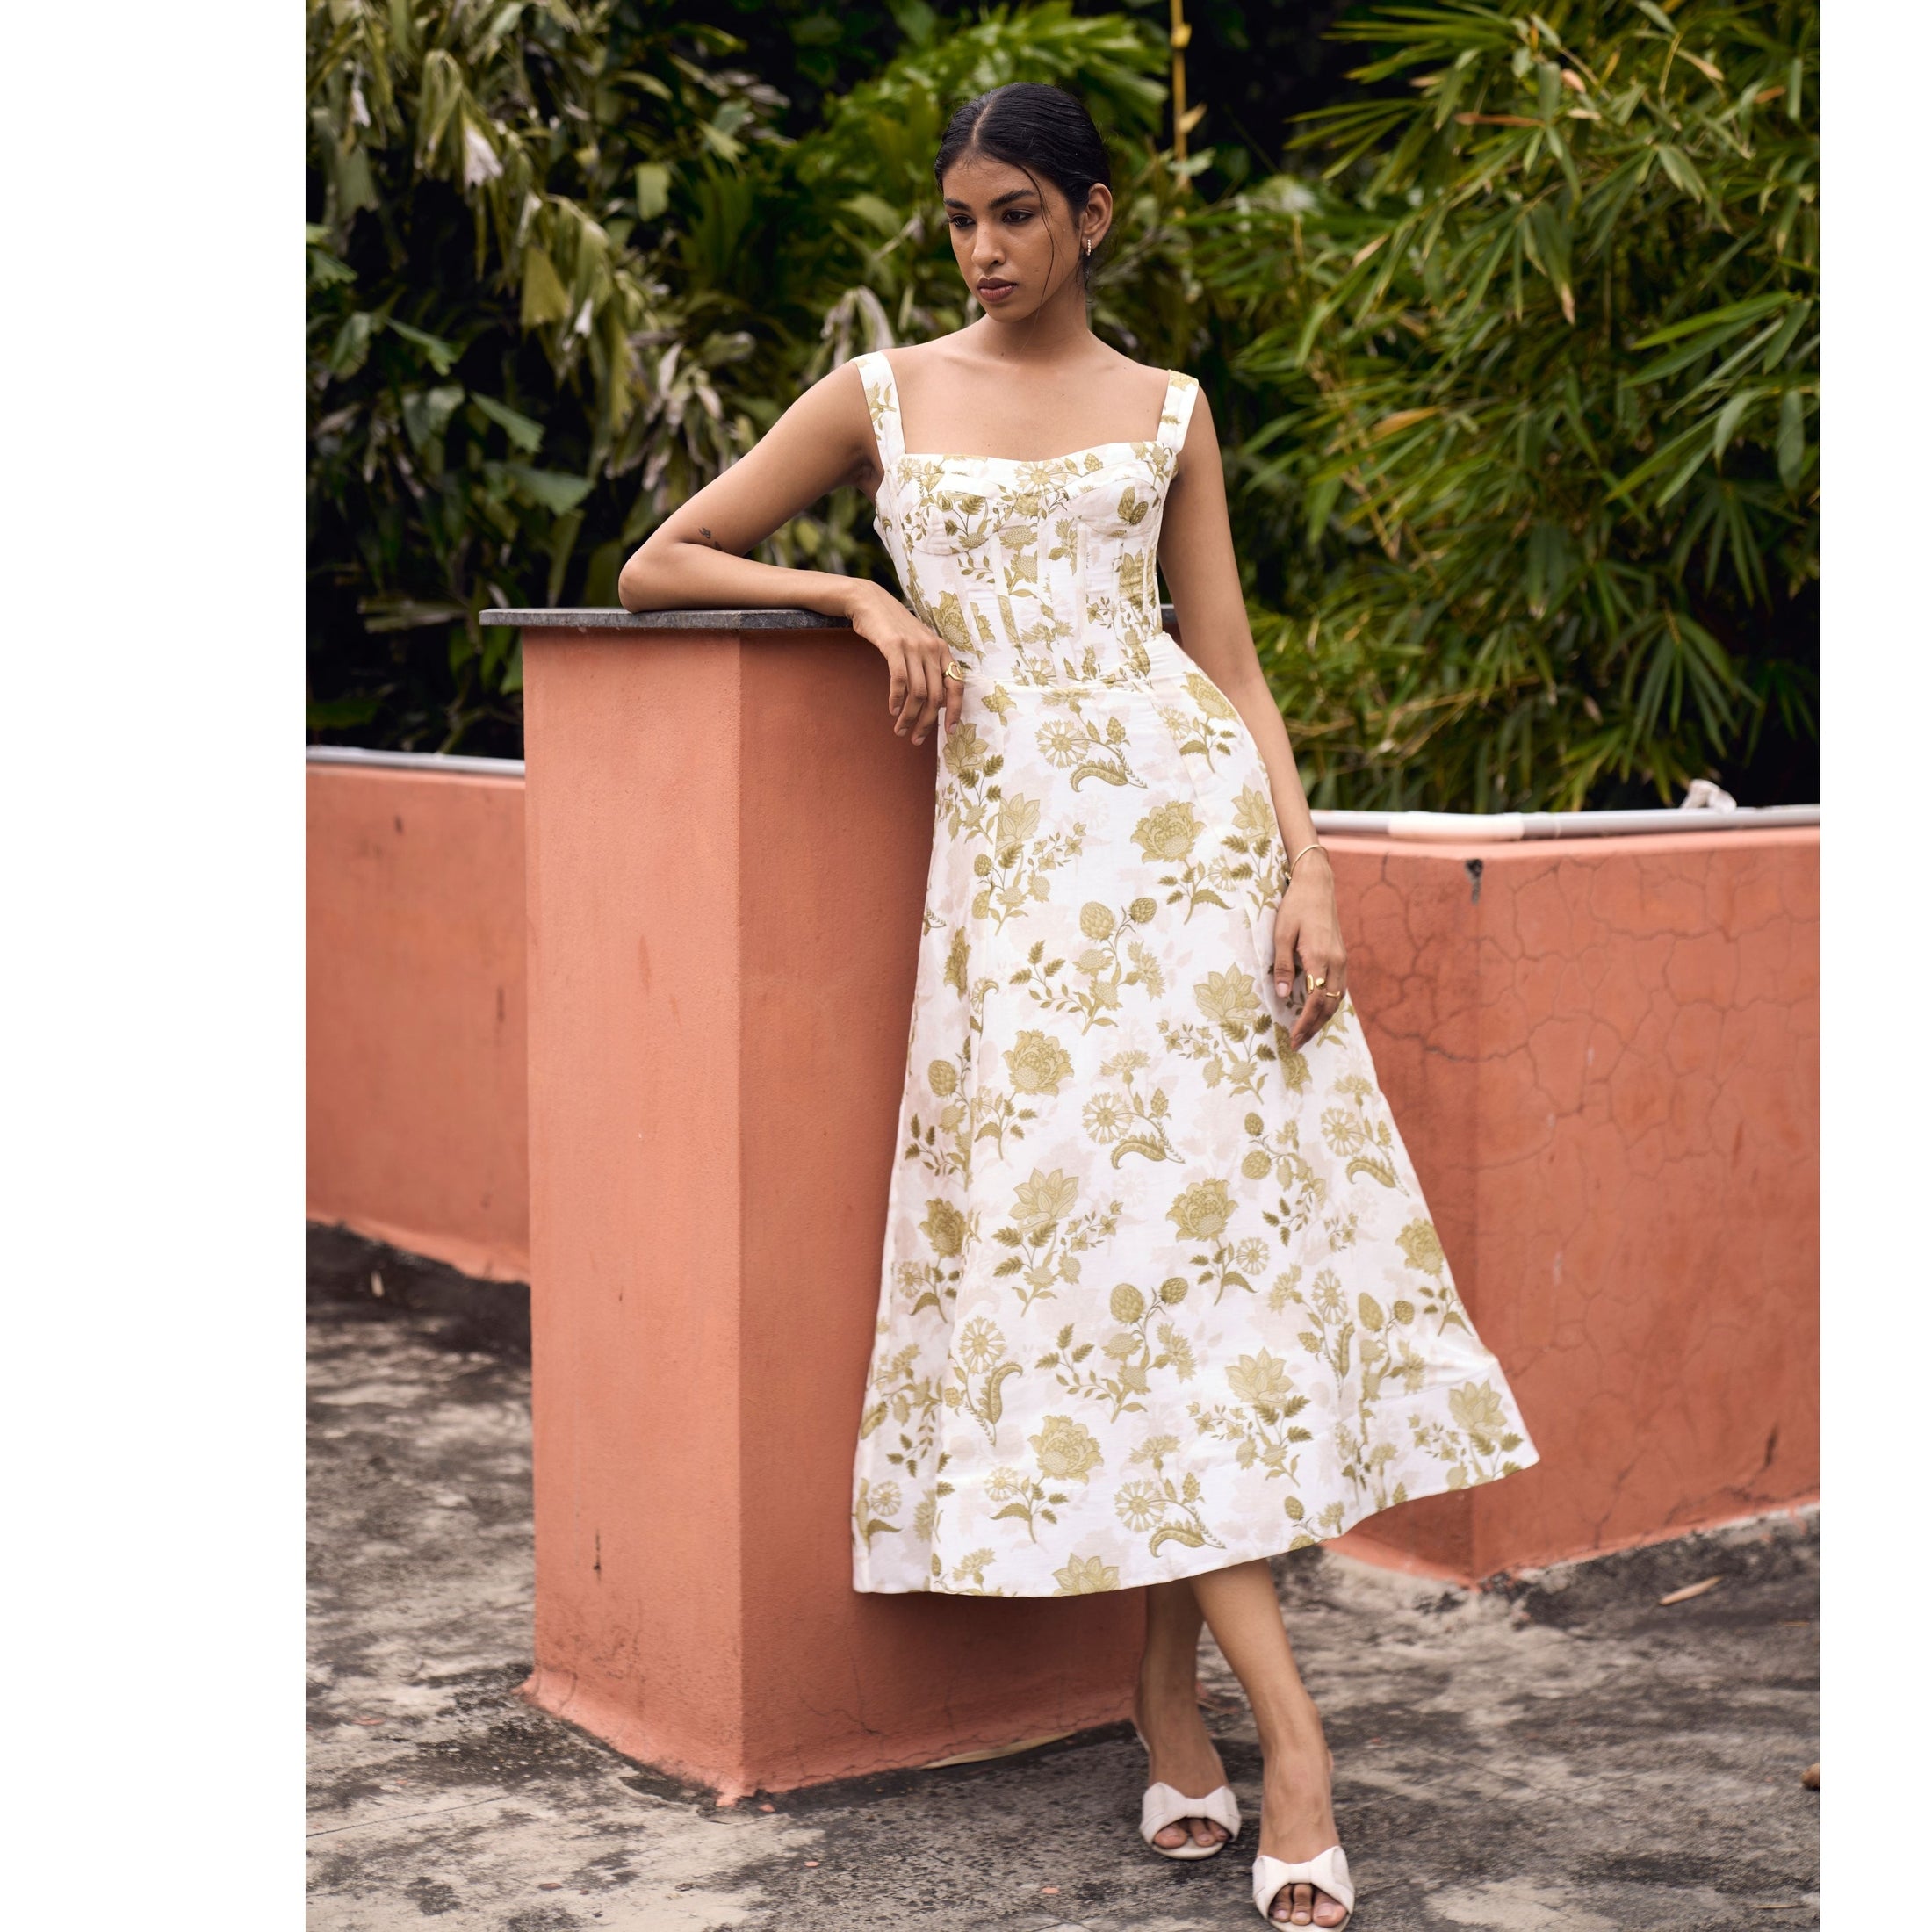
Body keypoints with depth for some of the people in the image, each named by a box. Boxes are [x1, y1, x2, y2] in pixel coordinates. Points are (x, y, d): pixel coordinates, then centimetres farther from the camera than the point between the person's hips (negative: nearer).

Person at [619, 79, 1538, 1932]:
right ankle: (1288, 1734, -7)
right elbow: (657, 568, 15)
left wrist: (1308, 870, -2)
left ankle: (1169, 1696, 5)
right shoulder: (881, 394, 13)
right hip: (1017, 840, -1)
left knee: (1205, 1216, -6)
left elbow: (1231, 666, 11)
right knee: (1099, 1238, -9)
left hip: (1187, 812, 1)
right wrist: (862, 597, 0)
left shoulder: (1166, 414, 14)